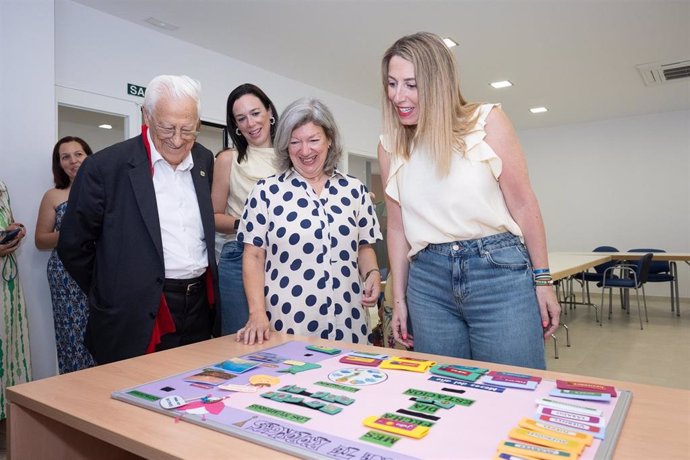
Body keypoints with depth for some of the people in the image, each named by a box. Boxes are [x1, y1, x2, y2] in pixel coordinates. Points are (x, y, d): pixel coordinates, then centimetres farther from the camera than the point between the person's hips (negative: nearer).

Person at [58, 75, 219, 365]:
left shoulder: (205, 160, 6)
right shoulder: (105, 167, -10)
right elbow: (73, 245, -2)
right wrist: (112, 293, 5)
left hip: (200, 309, 5)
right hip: (137, 322, -4)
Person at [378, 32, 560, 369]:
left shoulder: (486, 121, -4)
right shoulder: (389, 146, 5)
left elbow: (523, 205, -1)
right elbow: (397, 226, 9)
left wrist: (542, 280, 0)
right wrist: (399, 299, 11)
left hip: (499, 270, -2)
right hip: (428, 281, 3)